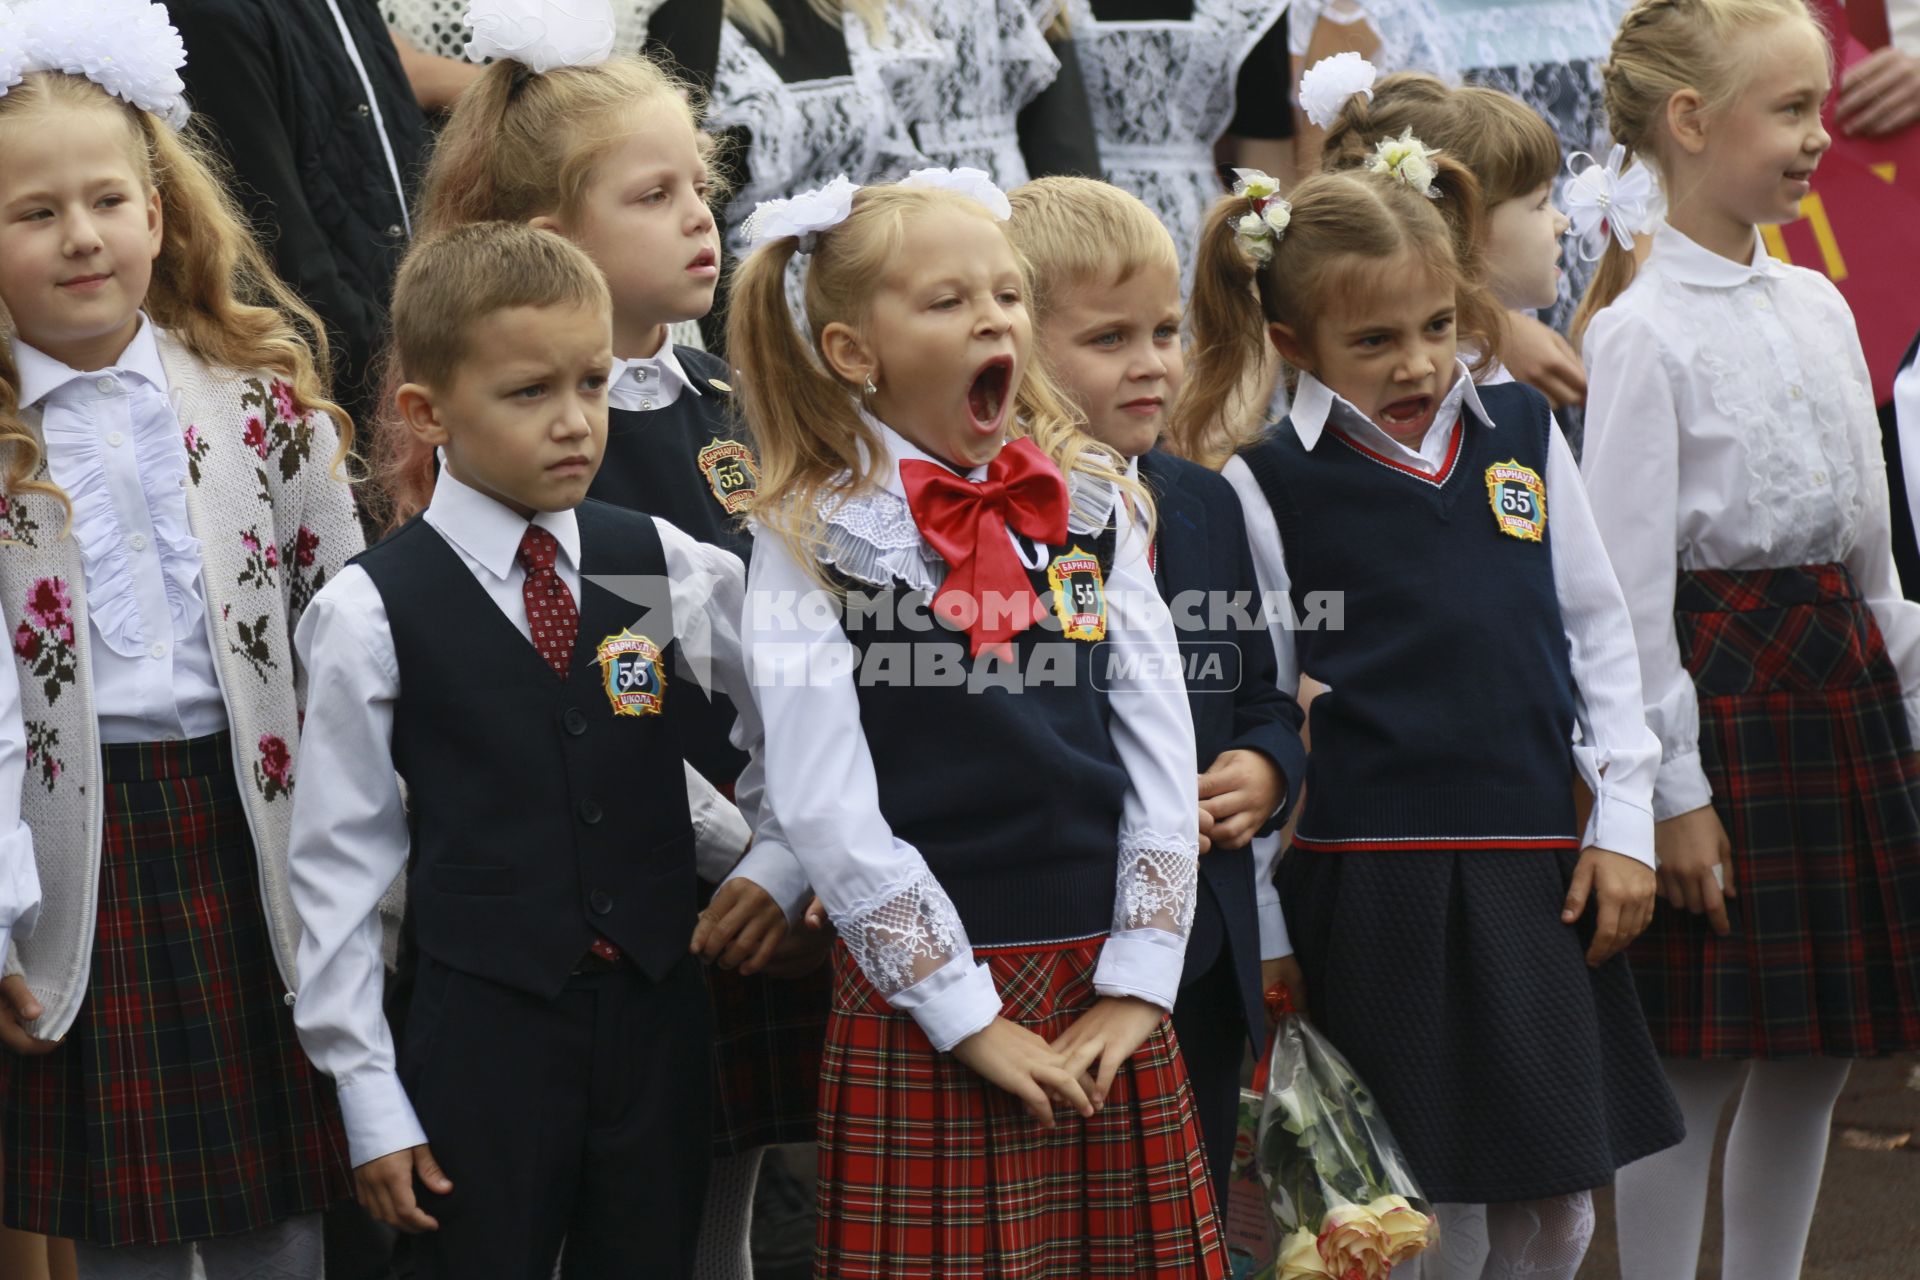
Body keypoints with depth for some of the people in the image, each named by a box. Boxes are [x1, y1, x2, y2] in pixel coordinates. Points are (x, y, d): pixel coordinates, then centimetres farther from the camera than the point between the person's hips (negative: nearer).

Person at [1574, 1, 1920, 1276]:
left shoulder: (1816, 306, 11)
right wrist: (1671, 787, -15)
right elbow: (1629, 576, -13)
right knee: (1697, 1057, -3)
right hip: (1719, 683, -7)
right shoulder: (1644, 332, -11)